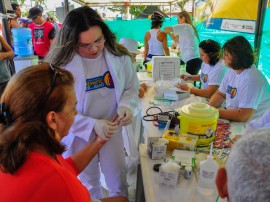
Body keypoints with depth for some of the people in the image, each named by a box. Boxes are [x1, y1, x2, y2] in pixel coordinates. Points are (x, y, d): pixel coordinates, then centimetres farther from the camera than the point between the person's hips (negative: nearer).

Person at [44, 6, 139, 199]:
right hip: (78, 136, -1)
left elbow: (131, 88, 0)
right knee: (88, 187, 23)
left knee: (119, 185, 22)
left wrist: (126, 106, -21)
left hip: (112, 132, 2)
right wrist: (92, 125, -29)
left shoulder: (119, 56, -13)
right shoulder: (60, 66, -21)